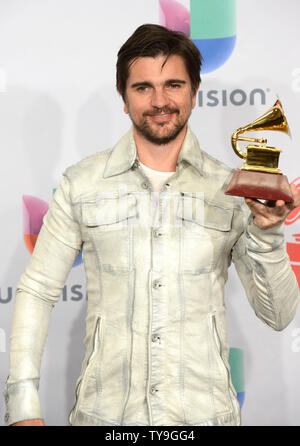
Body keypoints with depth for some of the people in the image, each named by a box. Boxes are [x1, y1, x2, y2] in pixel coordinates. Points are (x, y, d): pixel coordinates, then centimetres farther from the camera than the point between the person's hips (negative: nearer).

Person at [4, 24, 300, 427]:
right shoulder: (81, 184, -1)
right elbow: (36, 291, 2)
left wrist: (266, 232, -15)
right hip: (105, 413, 0)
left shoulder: (231, 189, -1)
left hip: (206, 412, 1)